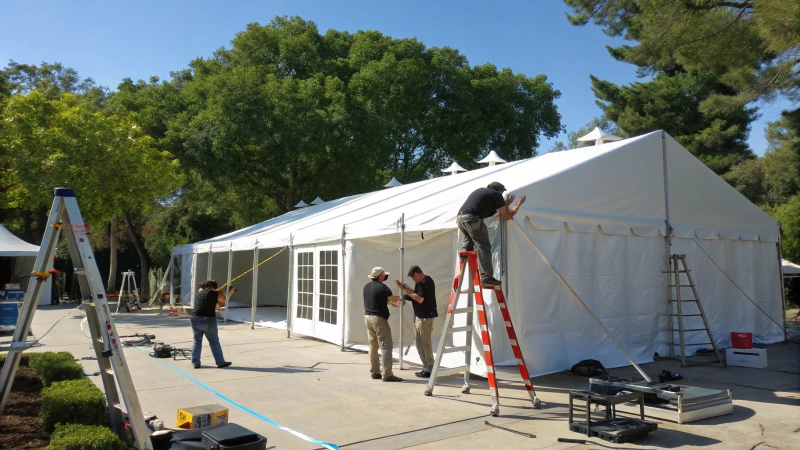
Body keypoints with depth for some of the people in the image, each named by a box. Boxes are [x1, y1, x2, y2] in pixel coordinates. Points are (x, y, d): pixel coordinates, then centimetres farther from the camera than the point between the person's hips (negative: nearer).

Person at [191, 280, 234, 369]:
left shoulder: (199, 293, 15)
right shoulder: (215, 293, 0)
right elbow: (224, 301, 18)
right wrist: (231, 292, 32)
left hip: (195, 319, 4)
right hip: (208, 320, -4)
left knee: (197, 341, 14)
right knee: (214, 342, 7)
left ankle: (195, 362, 13)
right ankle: (220, 362, 11)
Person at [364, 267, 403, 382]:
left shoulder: (367, 287, 10)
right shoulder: (383, 287, -13)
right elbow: (394, 301, -3)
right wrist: (398, 302, 21)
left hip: (368, 317, 8)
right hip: (379, 318, -8)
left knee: (373, 346, 13)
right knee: (385, 346, -6)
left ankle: (374, 372, 18)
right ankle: (387, 374, -8)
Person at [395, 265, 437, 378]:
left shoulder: (427, 282, -17)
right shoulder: (420, 282, 13)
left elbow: (420, 299, -21)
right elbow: (415, 295, 11)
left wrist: (406, 290, -13)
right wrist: (403, 287, 5)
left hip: (426, 317, -10)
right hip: (418, 316, 10)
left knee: (426, 343, -3)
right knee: (418, 342, 13)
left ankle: (430, 369, 6)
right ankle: (425, 367, 21)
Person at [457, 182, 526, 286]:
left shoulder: (480, 191, 31)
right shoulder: (496, 195, 11)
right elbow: (507, 216, 14)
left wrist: (505, 204, 42)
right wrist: (519, 204, 28)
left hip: (460, 217, 7)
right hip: (472, 219, -7)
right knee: (483, 246, -4)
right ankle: (486, 276, -8)